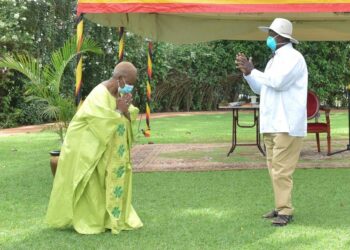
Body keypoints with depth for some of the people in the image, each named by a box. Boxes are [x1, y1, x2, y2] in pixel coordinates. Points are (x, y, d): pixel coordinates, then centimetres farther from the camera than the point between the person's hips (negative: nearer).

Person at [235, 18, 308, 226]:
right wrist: (247, 72, 6)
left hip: (287, 125, -9)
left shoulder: (293, 57, -9)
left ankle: (285, 211, -7)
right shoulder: (274, 60, 20)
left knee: (282, 169, -11)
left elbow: (277, 82, -22)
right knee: (275, 168, 10)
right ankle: (281, 207, 16)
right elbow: (260, 88, 21)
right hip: (271, 123, 9)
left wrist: (252, 71, -12)